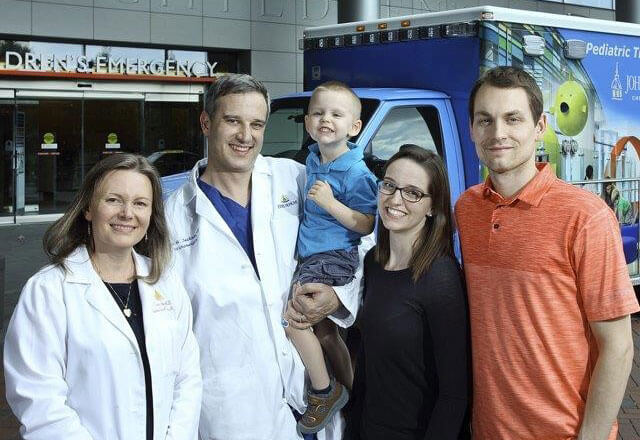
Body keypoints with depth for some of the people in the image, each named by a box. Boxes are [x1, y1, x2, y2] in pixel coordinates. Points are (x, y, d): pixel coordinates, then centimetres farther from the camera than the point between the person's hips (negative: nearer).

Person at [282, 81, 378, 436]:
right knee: (323, 330, 17)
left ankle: (324, 391, -2)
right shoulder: (312, 160, 9)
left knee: (291, 318, -19)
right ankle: (349, 392, 33)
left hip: (335, 257, -9)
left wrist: (331, 203, -27)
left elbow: (367, 225, -20)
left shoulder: (356, 173, -17)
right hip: (311, 256, 9)